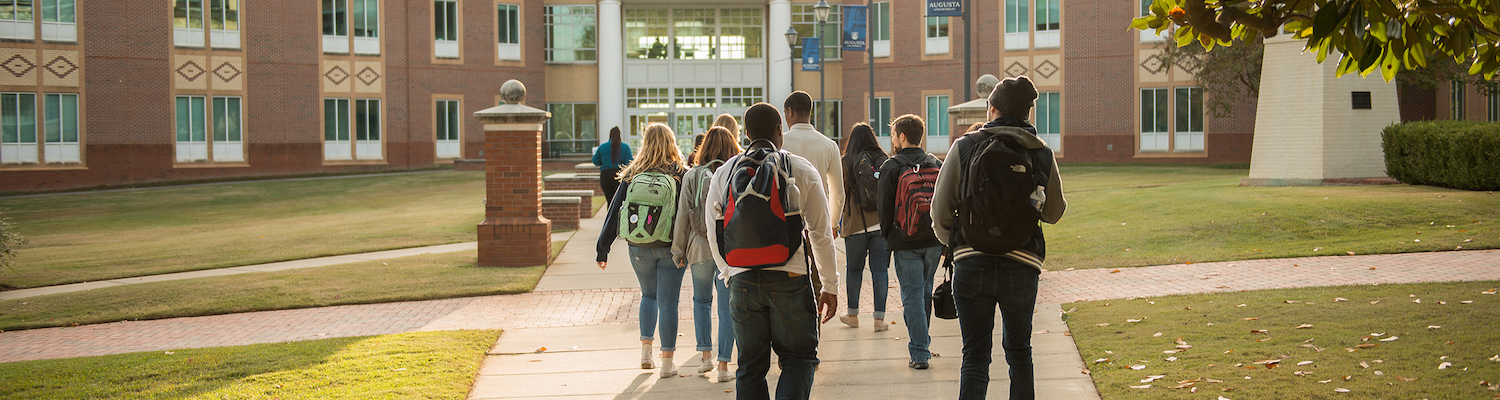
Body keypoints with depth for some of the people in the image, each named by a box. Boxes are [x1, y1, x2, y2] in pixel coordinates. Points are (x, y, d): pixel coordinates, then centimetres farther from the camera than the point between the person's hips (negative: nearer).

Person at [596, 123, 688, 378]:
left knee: (649, 295, 23)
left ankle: (645, 350, 13)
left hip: (639, 249, 2)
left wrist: (603, 249, 5)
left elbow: (614, 212, 1)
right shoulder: (680, 175, -6)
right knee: (667, 302, 4)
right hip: (671, 248, -2)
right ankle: (667, 362, 4)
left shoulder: (632, 175, 0)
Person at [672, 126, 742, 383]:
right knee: (727, 306, 4)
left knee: (701, 301, 20)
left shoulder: (692, 176, -2)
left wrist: (678, 250, 8)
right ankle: (723, 365, 4)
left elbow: (683, 215, 0)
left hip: (700, 247, 1)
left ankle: (706, 355, 15)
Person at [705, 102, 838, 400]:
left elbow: (713, 234, 13)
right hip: (789, 277, -2)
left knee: (750, 366, 11)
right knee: (798, 357, 9)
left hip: (742, 280, 3)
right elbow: (821, 233, 0)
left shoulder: (723, 174, 7)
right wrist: (830, 285, 8)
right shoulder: (802, 170, 0)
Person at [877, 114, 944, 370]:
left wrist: (889, 238, 7)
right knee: (925, 291, 19)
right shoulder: (937, 165, 5)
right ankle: (922, 342, 30)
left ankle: (919, 354, -5)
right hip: (934, 242, 4)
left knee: (912, 295, -1)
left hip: (906, 243, -4)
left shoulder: (892, 167, -8)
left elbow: (885, 208, -6)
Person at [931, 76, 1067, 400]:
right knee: (1019, 351, 19)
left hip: (971, 264, -1)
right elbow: (1054, 213, 14)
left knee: (975, 355, 3)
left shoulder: (964, 147, -2)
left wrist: (951, 242, 20)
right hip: (1022, 266, 2)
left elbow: (940, 210, 1)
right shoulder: (1042, 154, 2)